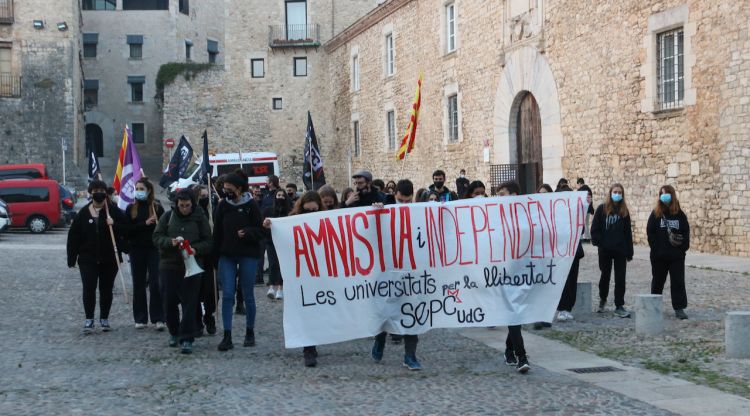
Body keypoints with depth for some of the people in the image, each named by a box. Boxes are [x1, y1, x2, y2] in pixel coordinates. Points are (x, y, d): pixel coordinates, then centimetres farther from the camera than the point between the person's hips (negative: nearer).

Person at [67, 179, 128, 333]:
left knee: (106, 289, 8)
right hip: (88, 259, 0)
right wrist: (72, 257, -1)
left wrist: (114, 225, -19)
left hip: (109, 259, 0)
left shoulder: (114, 211, 1)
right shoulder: (83, 213, 2)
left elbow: (126, 228, -1)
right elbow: (73, 236, 3)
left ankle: (104, 319, 21)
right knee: (89, 288, -7)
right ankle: (89, 319, 1)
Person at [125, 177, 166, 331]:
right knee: (139, 285, 7)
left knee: (155, 284, -7)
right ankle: (140, 319, 15)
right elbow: (127, 230, -3)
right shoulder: (130, 209, 6)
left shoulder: (157, 207, 1)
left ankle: (158, 318, -4)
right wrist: (145, 223, -14)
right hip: (137, 250, 2)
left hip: (154, 249, -2)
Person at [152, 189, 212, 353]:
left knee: (189, 303, -6)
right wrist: (170, 242, -17)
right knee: (170, 301, 7)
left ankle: (187, 339, -4)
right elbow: (157, 237, 2)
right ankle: (174, 332, 29)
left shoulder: (200, 219, 2)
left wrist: (195, 249, -18)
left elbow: (208, 242, 2)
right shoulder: (168, 217, 5)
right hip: (169, 265, 2)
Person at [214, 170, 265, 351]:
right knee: (227, 295, -4)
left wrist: (247, 233, -24)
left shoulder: (251, 205, -7)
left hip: (248, 255, -3)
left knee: (248, 295, 6)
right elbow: (217, 231, 8)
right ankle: (227, 336, -2)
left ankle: (250, 332, 21)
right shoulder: (223, 205, 4)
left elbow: (261, 231, -6)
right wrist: (215, 253, 4)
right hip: (227, 256, 3)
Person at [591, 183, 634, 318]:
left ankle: (619, 306, 3)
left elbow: (628, 232, 6)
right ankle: (602, 299, 35)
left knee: (620, 278, -1)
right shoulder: (602, 209, -1)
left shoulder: (624, 211, 5)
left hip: (620, 250, 1)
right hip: (605, 250, -1)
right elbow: (595, 228, -2)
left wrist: (629, 251, 4)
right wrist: (597, 241, -13)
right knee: (605, 275, 13)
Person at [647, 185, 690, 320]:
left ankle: (679, 308, 0)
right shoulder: (655, 214, 1)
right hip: (659, 255, 0)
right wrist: (655, 248, -11)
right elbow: (650, 232, -3)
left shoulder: (679, 214, 3)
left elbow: (686, 232, 2)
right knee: (658, 281, 13)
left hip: (677, 255, 0)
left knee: (678, 282, -3)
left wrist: (684, 247, -9)